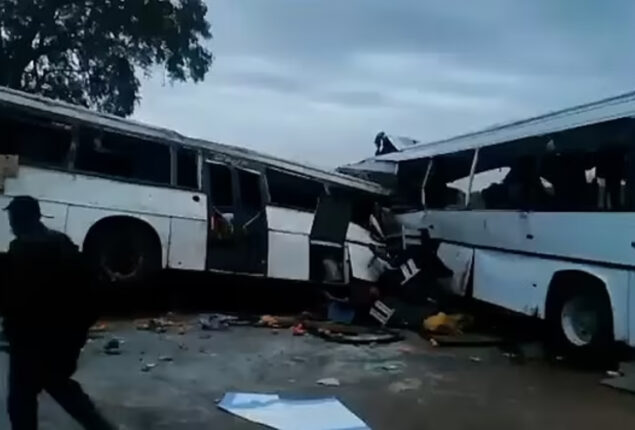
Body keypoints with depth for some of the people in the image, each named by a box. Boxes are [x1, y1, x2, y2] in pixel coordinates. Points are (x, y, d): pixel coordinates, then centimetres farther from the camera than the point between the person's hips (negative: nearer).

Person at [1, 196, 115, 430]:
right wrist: (80, 324, 17)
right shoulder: (62, 243, 10)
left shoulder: (22, 249, -15)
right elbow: (82, 283, 12)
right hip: (65, 333, 8)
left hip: (34, 338, -8)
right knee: (60, 385, 24)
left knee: (21, 398, 5)